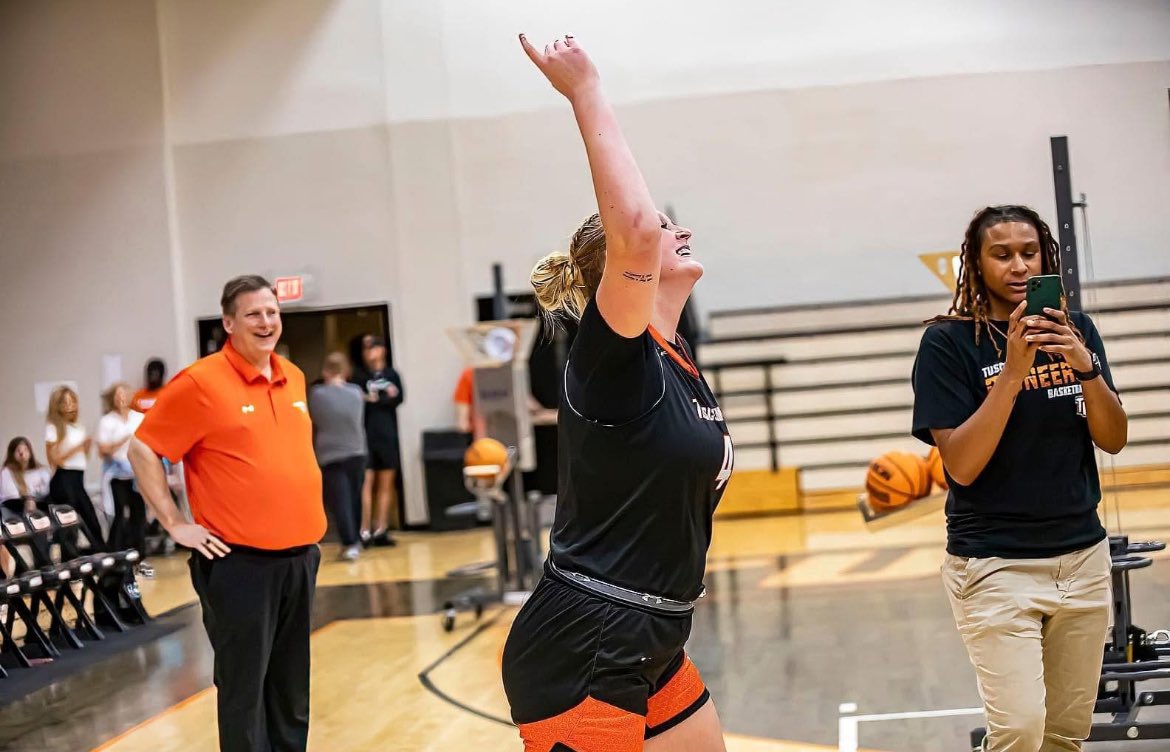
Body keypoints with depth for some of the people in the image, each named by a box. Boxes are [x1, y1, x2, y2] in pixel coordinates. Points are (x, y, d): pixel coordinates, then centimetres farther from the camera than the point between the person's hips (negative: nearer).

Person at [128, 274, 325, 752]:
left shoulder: (293, 378, 10)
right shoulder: (201, 383, -10)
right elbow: (142, 450, -8)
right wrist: (175, 524, -10)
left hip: (300, 557, 7)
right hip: (239, 563, -6)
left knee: (292, 686, 15)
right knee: (244, 689, 0)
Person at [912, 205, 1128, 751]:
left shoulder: (1075, 330, 7)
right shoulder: (948, 342, -7)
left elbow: (1113, 440, 3)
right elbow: (961, 466, -14)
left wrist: (1086, 367, -14)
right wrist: (1012, 371, -23)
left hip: (1082, 555, 5)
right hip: (995, 565, -5)